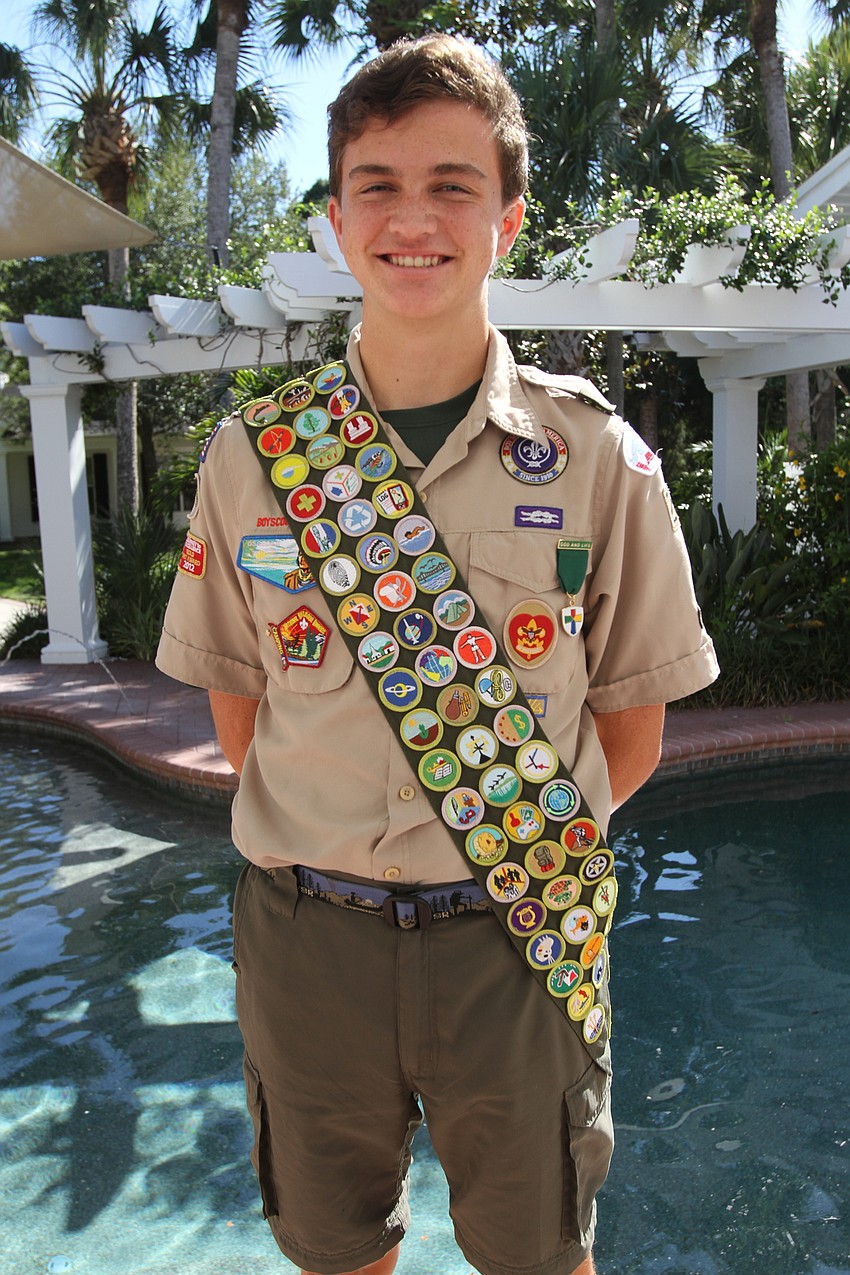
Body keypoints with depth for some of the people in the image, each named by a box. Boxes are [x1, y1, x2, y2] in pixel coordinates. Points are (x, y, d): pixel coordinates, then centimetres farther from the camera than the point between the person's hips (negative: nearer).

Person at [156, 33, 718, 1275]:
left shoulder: (598, 458, -7)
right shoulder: (251, 455, -3)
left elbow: (633, 719, 0)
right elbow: (236, 692, 6)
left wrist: (532, 849, -2)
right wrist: (318, 843, 1)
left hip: (520, 940, 0)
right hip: (305, 931, 1)